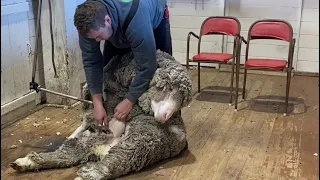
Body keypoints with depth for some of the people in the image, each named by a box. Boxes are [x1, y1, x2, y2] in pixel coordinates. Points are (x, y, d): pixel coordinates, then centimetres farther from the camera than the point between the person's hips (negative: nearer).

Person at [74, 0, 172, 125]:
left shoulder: (135, 20, -48)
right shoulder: (89, 24, -32)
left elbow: (147, 66, -43)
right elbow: (91, 62, -26)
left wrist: (129, 101, -36)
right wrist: (97, 103, -30)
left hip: (154, 20, -4)